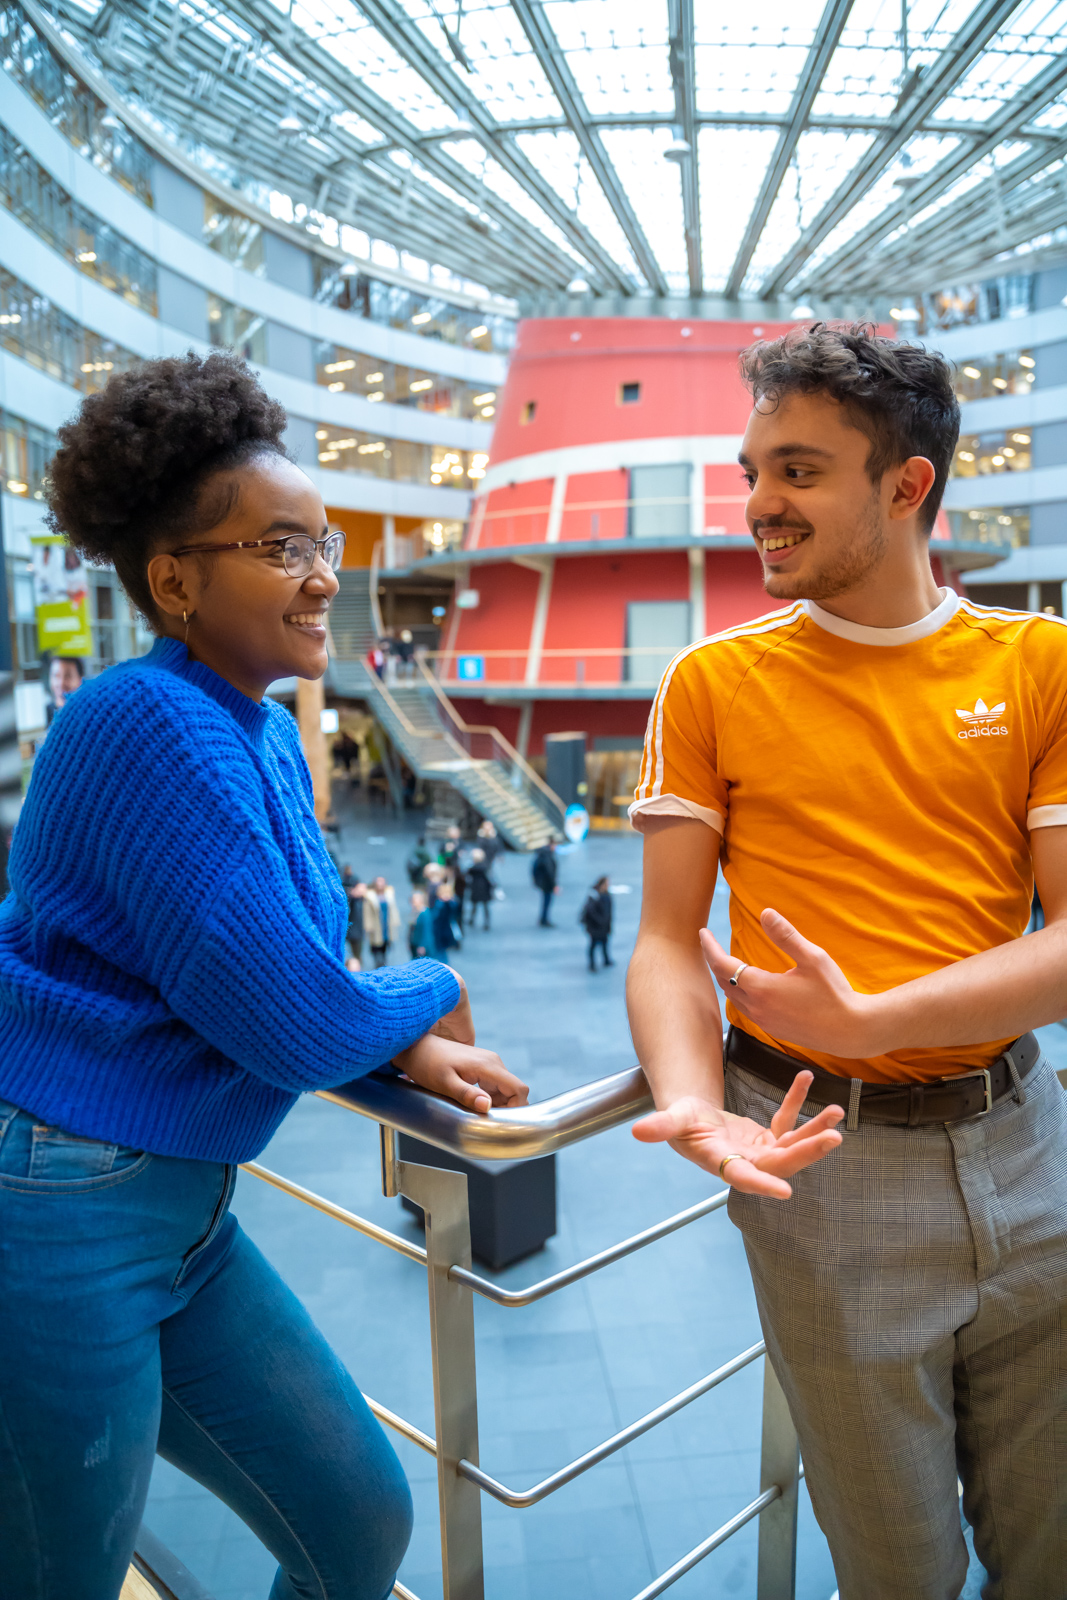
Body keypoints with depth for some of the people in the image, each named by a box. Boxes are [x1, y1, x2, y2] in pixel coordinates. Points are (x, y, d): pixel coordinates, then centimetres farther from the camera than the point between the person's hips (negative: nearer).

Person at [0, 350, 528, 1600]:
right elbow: (292, 1022, -25)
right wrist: (429, 998, -5)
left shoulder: (263, 734, 5)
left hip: (186, 1215, 8)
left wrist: (409, 1050, -6)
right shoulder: (153, 726, -22)